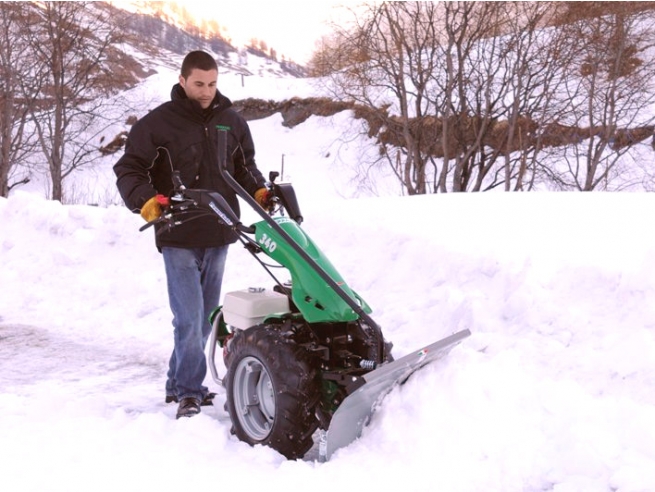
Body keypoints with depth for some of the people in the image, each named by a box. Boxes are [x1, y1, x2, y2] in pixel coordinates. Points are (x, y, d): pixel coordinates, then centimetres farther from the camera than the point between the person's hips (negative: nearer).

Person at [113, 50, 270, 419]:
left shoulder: (232, 122, 9)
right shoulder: (158, 123, -4)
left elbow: (244, 166, 20)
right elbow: (129, 170, -3)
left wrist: (261, 191, 1)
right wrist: (147, 200, -21)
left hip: (218, 237, 5)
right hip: (178, 238, -5)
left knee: (205, 318, 12)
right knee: (190, 319, -10)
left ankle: (180, 383, 28)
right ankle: (190, 392, 3)